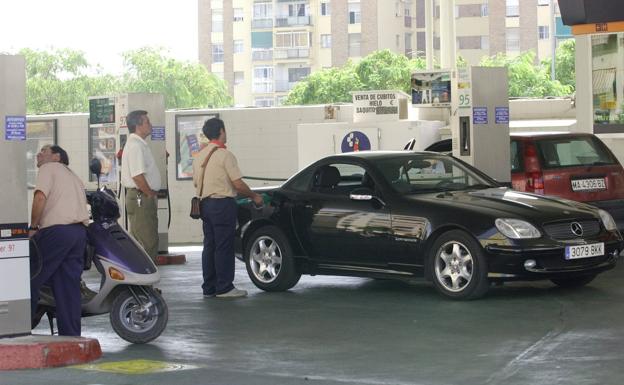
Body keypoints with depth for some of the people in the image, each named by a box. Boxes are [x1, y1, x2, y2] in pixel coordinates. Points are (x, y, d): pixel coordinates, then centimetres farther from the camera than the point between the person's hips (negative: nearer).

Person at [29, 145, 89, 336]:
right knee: (70, 285, 7)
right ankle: (71, 335, 6)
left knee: (32, 279, 0)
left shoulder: (48, 168, 5)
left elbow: (40, 197, -11)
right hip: (80, 232, 8)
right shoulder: (74, 176, 29)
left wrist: (32, 227, -4)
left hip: (56, 230, -8)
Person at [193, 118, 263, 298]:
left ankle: (209, 287, 14)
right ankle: (224, 288, -2)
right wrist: (254, 196, 0)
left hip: (205, 203, 8)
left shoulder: (199, 156, 12)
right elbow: (238, 184, -14)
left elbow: (196, 183, 18)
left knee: (209, 246, 11)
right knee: (224, 247, -4)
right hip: (223, 204, -8)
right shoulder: (224, 155, -12)